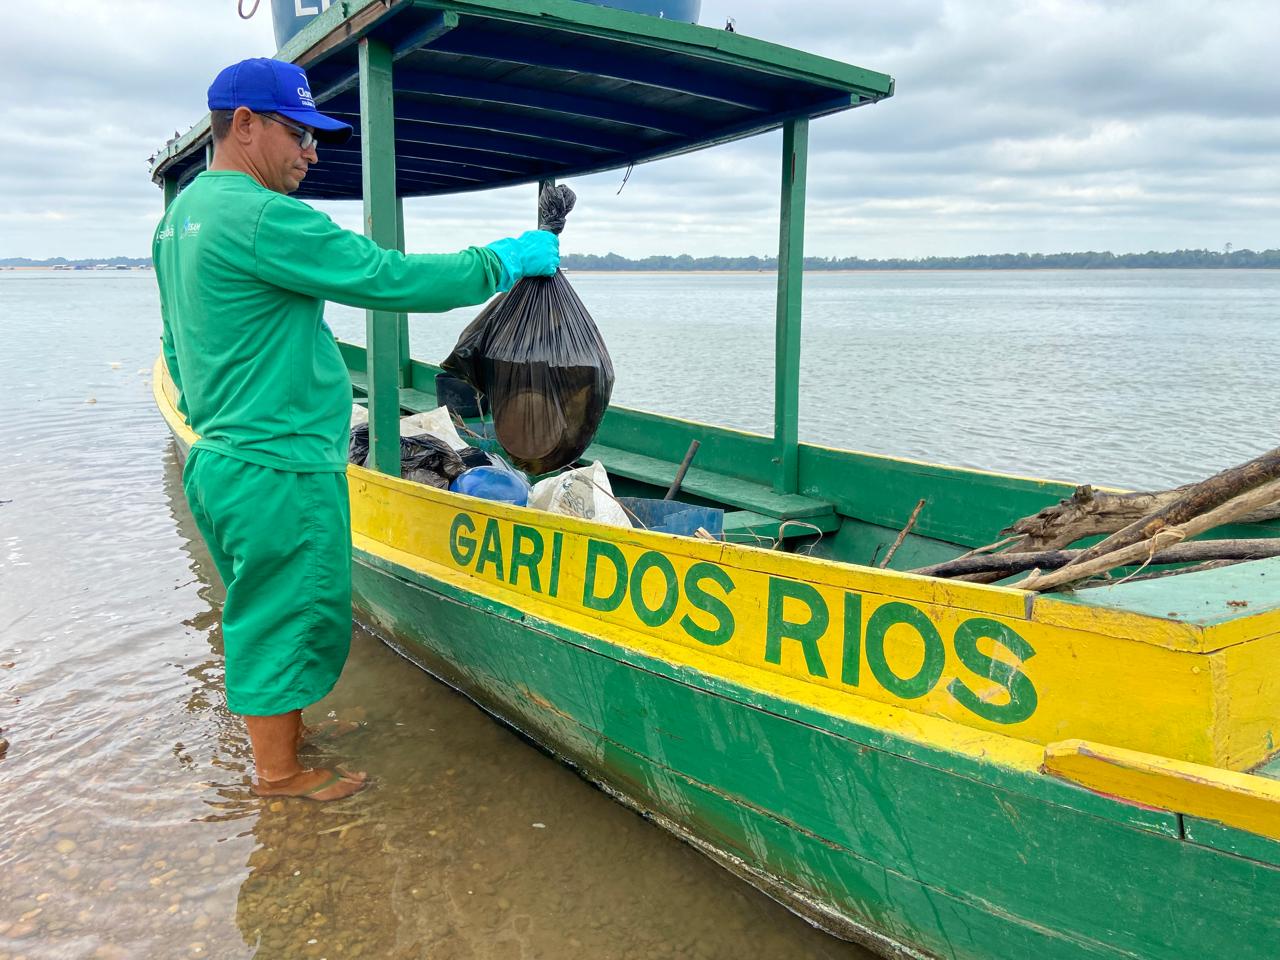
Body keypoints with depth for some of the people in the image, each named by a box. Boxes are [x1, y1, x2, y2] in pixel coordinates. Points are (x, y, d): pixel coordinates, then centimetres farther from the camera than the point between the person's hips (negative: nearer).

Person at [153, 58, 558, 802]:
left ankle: (276, 729, 40)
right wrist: (508, 259, -12)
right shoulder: (261, 218, -19)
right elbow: (393, 279, -22)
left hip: (222, 458, 10)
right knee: (289, 615, 5)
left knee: (263, 609, 23)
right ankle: (280, 773, 21)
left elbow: (177, 347, 20)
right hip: (280, 470, -10)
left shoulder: (182, 213, 13)